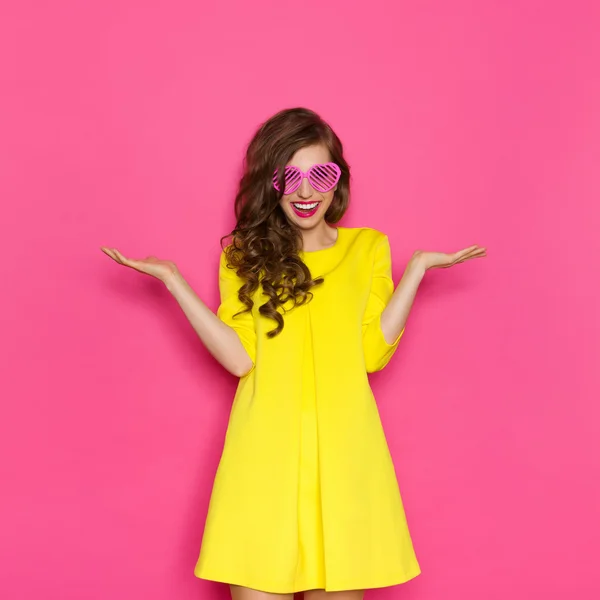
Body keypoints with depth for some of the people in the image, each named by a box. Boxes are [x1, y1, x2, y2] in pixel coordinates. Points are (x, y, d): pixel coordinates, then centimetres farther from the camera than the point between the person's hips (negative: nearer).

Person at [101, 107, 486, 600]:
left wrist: (417, 269, -2)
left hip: (343, 449, 1)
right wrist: (173, 281, -4)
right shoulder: (244, 257, 11)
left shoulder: (369, 248, 10)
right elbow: (240, 357, -3)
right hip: (265, 451, 0)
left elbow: (374, 353, 1)